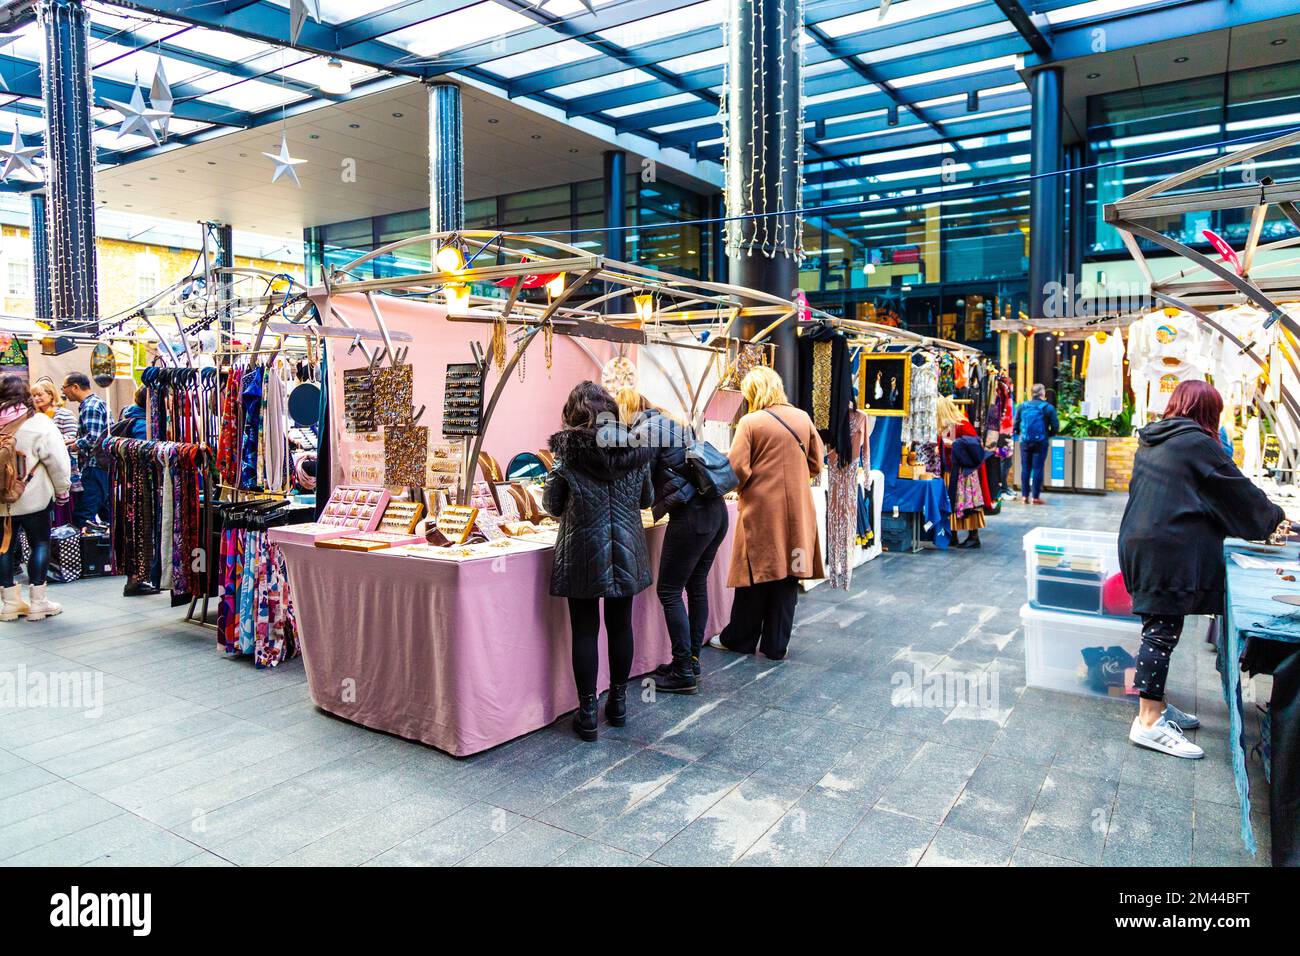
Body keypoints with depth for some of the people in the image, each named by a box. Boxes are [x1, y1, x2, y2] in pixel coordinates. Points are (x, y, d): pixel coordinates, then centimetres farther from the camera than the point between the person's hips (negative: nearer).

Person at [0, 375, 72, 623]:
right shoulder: (38, 423, -12)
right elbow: (58, 461, -11)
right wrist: (62, 490, 2)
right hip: (32, 497, -4)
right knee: (40, 544, 6)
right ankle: (37, 602, 6)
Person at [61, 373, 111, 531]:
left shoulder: (90, 407, -13)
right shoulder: (97, 402, 18)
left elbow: (91, 439, -23)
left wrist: (67, 448, -11)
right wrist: (74, 440, 12)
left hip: (94, 466, -10)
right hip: (104, 466, 10)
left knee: (84, 514, -10)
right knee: (106, 510, 14)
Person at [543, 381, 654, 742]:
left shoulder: (568, 454, -9)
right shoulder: (636, 448, 0)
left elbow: (552, 505, -1)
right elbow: (647, 499, 11)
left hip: (583, 552, -3)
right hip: (626, 550, 3)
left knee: (585, 631, 6)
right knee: (620, 626, 15)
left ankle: (587, 712, 11)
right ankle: (618, 703, 28)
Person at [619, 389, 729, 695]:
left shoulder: (643, 431, -7)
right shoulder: (671, 422, 19)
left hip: (690, 517, -9)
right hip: (716, 511, 9)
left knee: (669, 591, 0)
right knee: (697, 586, 16)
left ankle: (683, 672, 4)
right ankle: (692, 659, 26)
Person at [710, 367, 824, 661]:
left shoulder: (750, 422, -8)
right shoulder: (803, 418, 5)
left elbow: (737, 469, -13)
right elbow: (816, 464, 9)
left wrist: (744, 487, 7)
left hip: (761, 508, -3)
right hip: (797, 509, 3)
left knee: (756, 573, 8)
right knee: (788, 574, 8)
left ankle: (740, 639, 21)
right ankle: (776, 645, 16)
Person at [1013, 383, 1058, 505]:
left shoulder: (1021, 406, 3)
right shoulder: (1048, 407, -5)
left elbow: (1015, 425, 2)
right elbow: (1055, 427, -4)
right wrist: (1048, 434, 14)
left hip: (1025, 441, 3)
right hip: (1041, 442, -3)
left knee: (1025, 468, 9)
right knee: (1038, 468, 2)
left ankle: (1024, 496, 10)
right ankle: (1035, 496, 4)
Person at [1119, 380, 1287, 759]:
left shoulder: (1151, 441, 16)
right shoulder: (1197, 443, -8)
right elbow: (1238, 490, -1)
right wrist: (1274, 516, 18)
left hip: (1139, 543, 9)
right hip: (1170, 550, -9)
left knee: (1157, 627, 16)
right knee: (1163, 630, -7)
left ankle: (1155, 704, 25)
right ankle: (1149, 722, -4)